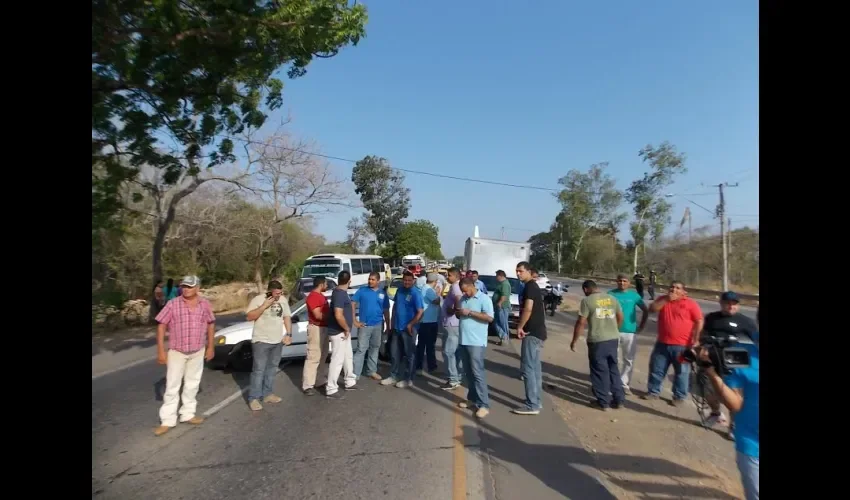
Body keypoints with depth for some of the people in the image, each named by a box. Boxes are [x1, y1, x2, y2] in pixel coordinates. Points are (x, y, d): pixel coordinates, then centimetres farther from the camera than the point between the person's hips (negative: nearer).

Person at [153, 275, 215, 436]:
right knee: (172, 386, 4)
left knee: (192, 384, 13)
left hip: (198, 352, 3)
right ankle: (167, 420, 15)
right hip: (176, 352, -2)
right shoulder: (172, 304, -11)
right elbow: (161, 326, -8)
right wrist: (161, 350, -10)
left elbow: (210, 324, 6)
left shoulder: (205, 304, -4)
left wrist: (210, 347, 5)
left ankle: (187, 414, 27)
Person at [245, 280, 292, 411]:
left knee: (272, 368, 13)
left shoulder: (283, 300, 5)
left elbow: (287, 317, 12)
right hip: (261, 341, -6)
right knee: (259, 370, -4)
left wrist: (289, 334, 4)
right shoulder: (258, 299, -11)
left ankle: (267, 394, 23)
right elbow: (249, 317, -17)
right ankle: (254, 398, 4)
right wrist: (264, 306, -25)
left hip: (277, 341, 6)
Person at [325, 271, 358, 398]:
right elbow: (338, 316, -30)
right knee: (337, 360, -3)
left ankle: (350, 382, 33)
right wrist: (347, 329, -17)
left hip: (344, 331, 10)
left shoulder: (342, 292, 8)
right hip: (338, 332, -10)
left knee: (348, 357, 20)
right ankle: (331, 389, 6)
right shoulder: (339, 294, -23)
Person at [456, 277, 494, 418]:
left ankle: (484, 404, -1)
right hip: (464, 341, 7)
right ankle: (472, 398, 25)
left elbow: (489, 318, -18)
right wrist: (458, 312, -2)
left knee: (477, 372, -7)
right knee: (469, 372, 14)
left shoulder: (484, 298, -9)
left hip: (476, 342, -7)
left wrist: (470, 312, -20)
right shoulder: (463, 299, 14)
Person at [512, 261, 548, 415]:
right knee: (535, 367, 14)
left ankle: (532, 405, -6)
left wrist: (519, 327, -11)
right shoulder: (533, 286, 17)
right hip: (537, 332, 10)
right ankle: (536, 401, 21)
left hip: (532, 332, -10)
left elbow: (527, 309, -22)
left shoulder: (529, 287, -13)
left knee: (528, 368, -8)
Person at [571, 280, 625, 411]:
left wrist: (574, 341, -2)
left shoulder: (587, 300, -8)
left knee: (600, 371, 6)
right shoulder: (612, 298, 9)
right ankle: (619, 400, 25)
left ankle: (603, 402, 14)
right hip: (613, 339, 6)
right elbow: (620, 318, 16)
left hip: (597, 341, -5)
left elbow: (581, 323, -10)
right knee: (613, 369, 18)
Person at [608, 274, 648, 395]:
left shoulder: (634, 295, 1)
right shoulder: (611, 294, -3)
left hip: (630, 332, 2)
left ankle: (624, 384, 23)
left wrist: (641, 326, 5)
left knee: (629, 361, 9)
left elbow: (646, 310, 9)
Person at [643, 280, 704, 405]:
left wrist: (695, 340, -12)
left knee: (682, 372, 7)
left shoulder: (690, 303, -4)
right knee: (656, 369, 11)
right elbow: (652, 309, -6)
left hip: (682, 345, -4)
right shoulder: (663, 300, 8)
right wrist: (666, 299, -12)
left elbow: (699, 322, -6)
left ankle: (679, 397, 20)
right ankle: (653, 392, 25)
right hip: (662, 343, 4)